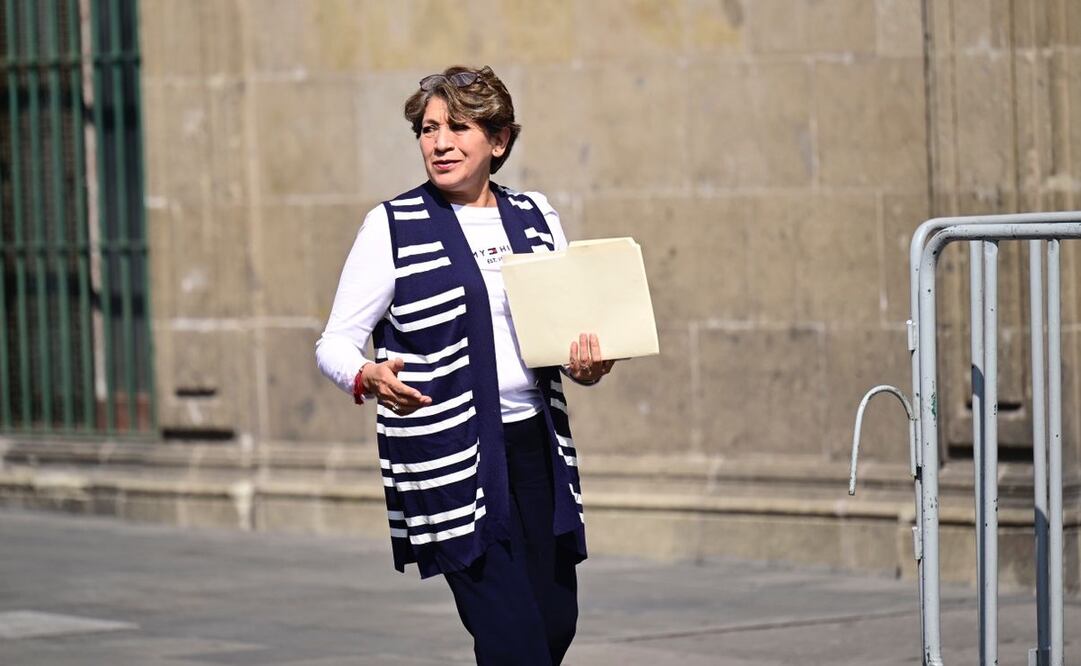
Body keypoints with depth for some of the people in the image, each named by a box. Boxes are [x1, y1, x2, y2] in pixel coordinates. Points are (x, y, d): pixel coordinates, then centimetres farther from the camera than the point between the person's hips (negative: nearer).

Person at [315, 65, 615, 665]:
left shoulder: (535, 217, 11)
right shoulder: (393, 227, -3)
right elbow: (335, 343, -5)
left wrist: (587, 364, -4)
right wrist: (368, 379, -27)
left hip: (536, 443, 5)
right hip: (450, 456, -5)